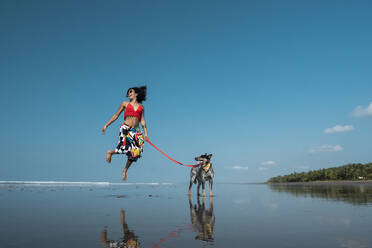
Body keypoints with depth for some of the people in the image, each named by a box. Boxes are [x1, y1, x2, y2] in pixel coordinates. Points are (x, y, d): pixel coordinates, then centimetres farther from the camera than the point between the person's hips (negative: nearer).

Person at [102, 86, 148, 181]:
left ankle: (125, 171, 13)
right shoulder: (125, 104, 14)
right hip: (125, 128, -3)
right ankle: (110, 152, 10)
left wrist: (145, 133, 4)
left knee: (135, 152, -7)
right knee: (126, 148, -20)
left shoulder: (141, 107, 18)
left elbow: (142, 121, 14)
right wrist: (106, 125, 12)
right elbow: (116, 115, 16)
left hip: (136, 131, 3)